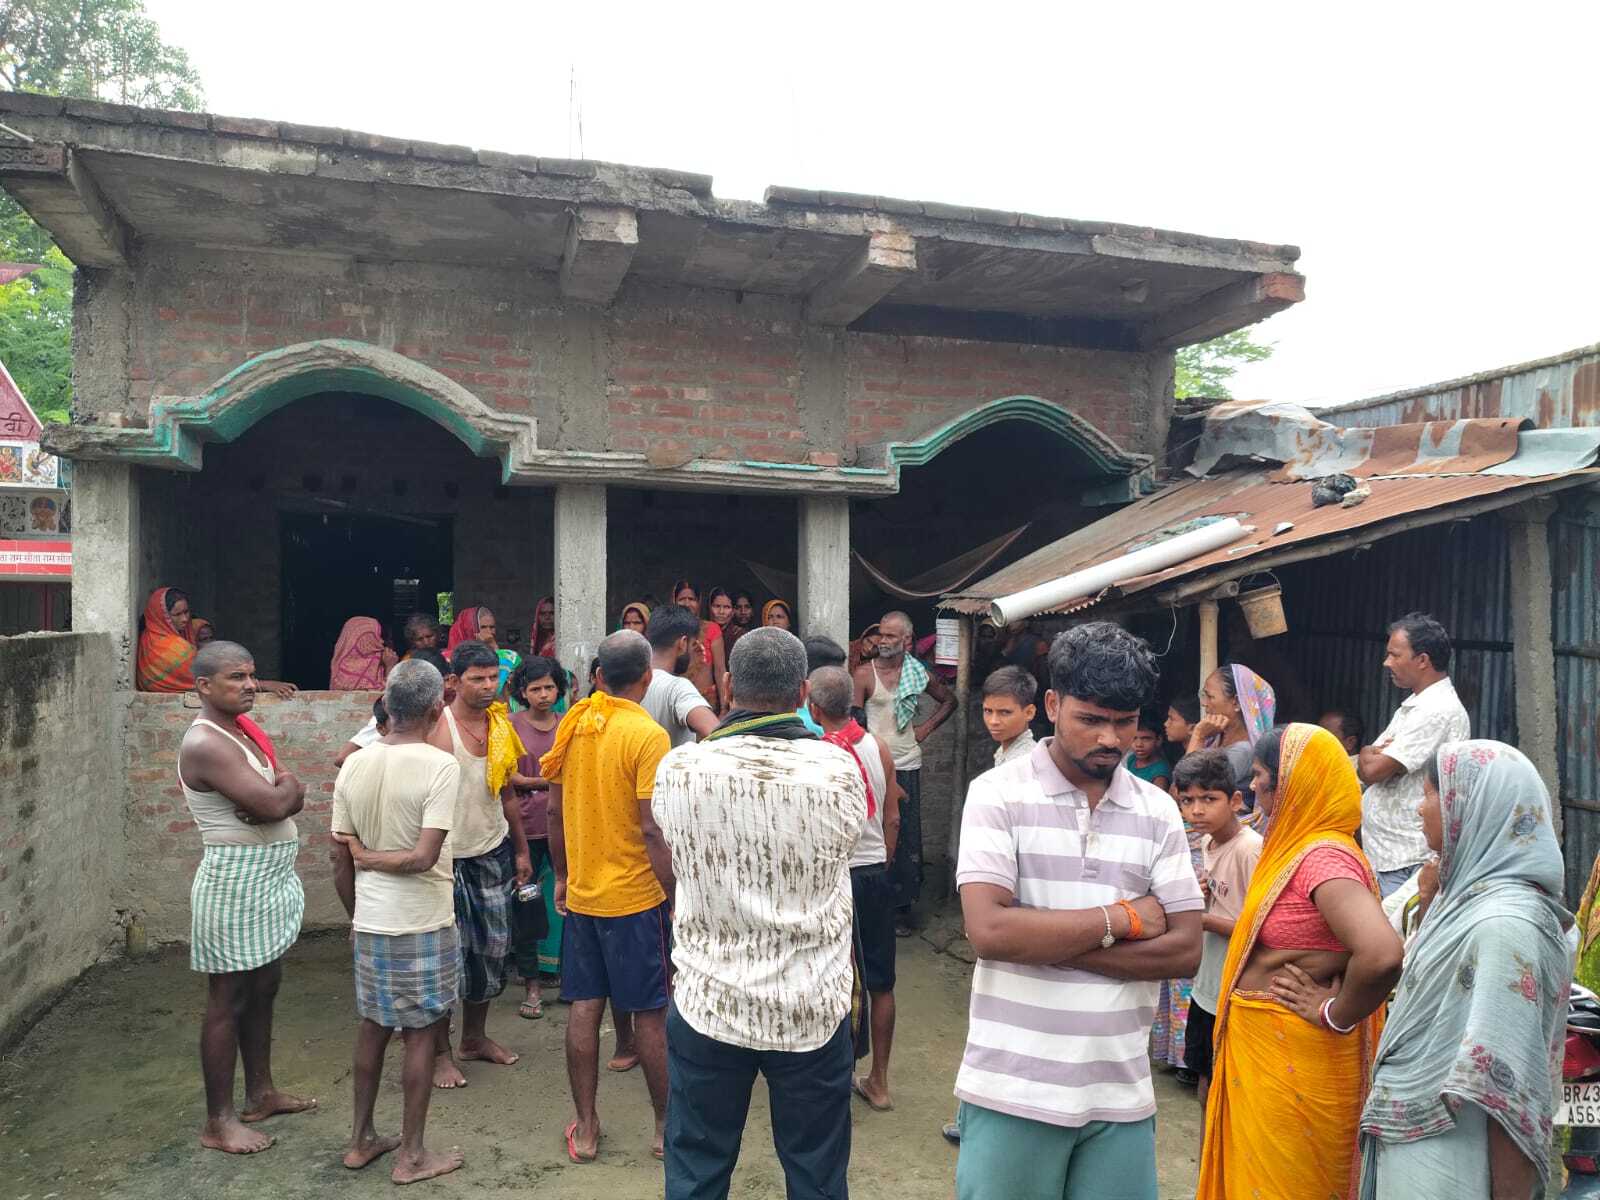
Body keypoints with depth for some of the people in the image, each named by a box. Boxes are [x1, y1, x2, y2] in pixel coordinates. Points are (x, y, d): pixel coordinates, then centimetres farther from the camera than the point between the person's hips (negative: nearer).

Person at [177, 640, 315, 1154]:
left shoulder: (246, 728, 10)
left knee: (263, 990, 18)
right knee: (228, 1001, 2)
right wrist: (283, 790, -5)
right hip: (235, 884, -9)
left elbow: (292, 793, 7)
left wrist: (277, 793, -14)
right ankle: (218, 1121, 14)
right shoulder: (204, 744, -20)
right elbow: (273, 804, -26)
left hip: (269, 880, 9)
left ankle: (261, 1093, 32)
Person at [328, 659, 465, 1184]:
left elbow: (340, 858, 5)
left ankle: (361, 1140, 33)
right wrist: (372, 858, -7)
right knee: (421, 1034, 8)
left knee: (372, 1027, 20)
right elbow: (424, 857, -24)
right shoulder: (440, 766, -18)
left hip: (370, 923, 6)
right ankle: (411, 1155, 20)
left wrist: (355, 917, 17)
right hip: (424, 925, -5)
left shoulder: (354, 766, -1)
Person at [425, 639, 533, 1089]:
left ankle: (474, 1037, 30)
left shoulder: (501, 725, 5)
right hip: (448, 854, -6)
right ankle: (441, 1052, 17)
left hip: (493, 852, 6)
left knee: (492, 949, 13)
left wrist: (522, 850, 15)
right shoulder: (439, 727, -15)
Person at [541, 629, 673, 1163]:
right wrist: (676, 898, -11)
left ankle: (586, 1129, 22)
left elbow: (555, 808, 8)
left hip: (581, 893, 5)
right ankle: (667, 1127, 21)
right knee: (651, 1014, 8)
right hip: (635, 897, -5)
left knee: (584, 1008, 12)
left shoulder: (572, 723, 1)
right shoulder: (647, 735, -17)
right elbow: (653, 829, -20)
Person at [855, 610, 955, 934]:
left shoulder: (919, 674, 5)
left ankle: (903, 906, 16)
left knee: (907, 837, 6)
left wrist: (928, 727, 7)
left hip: (907, 766, 3)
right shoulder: (865, 673, -4)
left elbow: (948, 700, 21)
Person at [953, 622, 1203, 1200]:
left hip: (1122, 1095, 3)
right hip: (1014, 1092, -3)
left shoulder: (1158, 811, 4)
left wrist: (1044, 940, -12)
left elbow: (1185, 950, -3)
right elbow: (989, 929, -18)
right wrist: (1122, 919, -11)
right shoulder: (999, 794, -7)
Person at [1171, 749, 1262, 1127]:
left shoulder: (1250, 849, -21)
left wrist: (1202, 920, -18)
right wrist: (1195, 895, -4)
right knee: (1206, 1091, 20)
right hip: (1206, 990, 8)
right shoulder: (1207, 842, 5)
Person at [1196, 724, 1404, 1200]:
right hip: (1260, 1053, 9)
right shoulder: (1296, 847, 8)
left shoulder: (1323, 855, -22)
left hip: (1292, 1063, -9)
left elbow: (1381, 954, -36)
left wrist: (1335, 1016, -22)